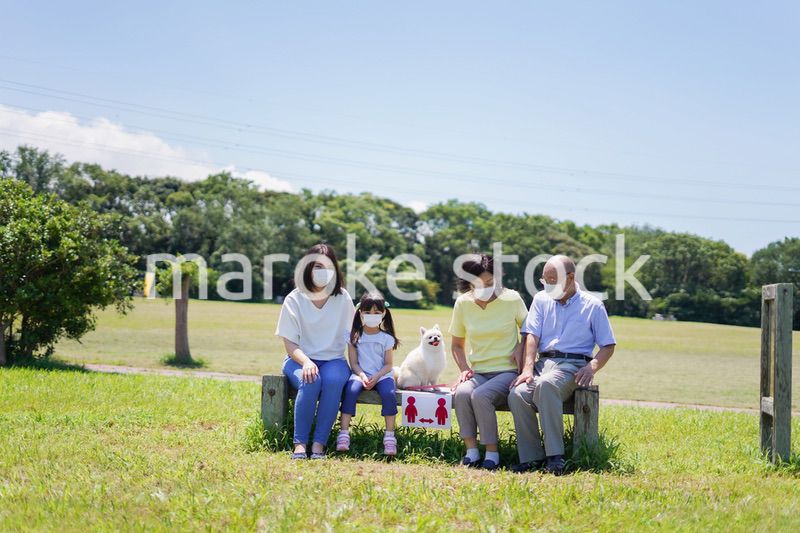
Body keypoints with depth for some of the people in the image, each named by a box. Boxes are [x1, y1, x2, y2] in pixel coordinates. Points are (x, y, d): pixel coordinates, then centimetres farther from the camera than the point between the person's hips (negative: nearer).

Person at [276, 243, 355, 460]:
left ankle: (319, 443, -31)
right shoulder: (294, 300, -2)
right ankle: (300, 443, -29)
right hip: (300, 359, -1)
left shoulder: (342, 298, 4)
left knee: (333, 380, -35)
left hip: (333, 360, 1)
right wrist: (306, 362, -23)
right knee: (310, 381, -36)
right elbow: (289, 343, -4)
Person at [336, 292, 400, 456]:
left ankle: (390, 435, -26)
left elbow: (388, 364, 2)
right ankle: (344, 433, -32)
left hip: (381, 375, 0)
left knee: (389, 393, -32)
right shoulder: (354, 336, 6)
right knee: (350, 390, -32)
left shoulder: (387, 338, 5)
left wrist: (376, 377, -16)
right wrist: (362, 376, -16)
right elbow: (354, 363, 3)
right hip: (360, 374, 0)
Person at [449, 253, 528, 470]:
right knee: (462, 393, -31)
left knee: (480, 395, -33)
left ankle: (492, 453, -19)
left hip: (507, 371, -3)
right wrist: (464, 369, 1)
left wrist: (520, 348, -8)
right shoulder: (462, 303, 4)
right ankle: (471, 451, -23)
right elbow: (456, 344, 17)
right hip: (477, 372, 3)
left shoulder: (511, 298, -3)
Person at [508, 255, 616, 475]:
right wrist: (528, 368, -9)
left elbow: (608, 346, 8)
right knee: (517, 394, -29)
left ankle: (555, 455, -36)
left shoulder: (593, 305, 9)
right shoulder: (541, 300, 18)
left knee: (545, 385, -39)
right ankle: (532, 457, -23)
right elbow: (532, 336, 7)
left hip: (573, 364, -4)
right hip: (543, 362, 4)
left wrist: (592, 367, -12)